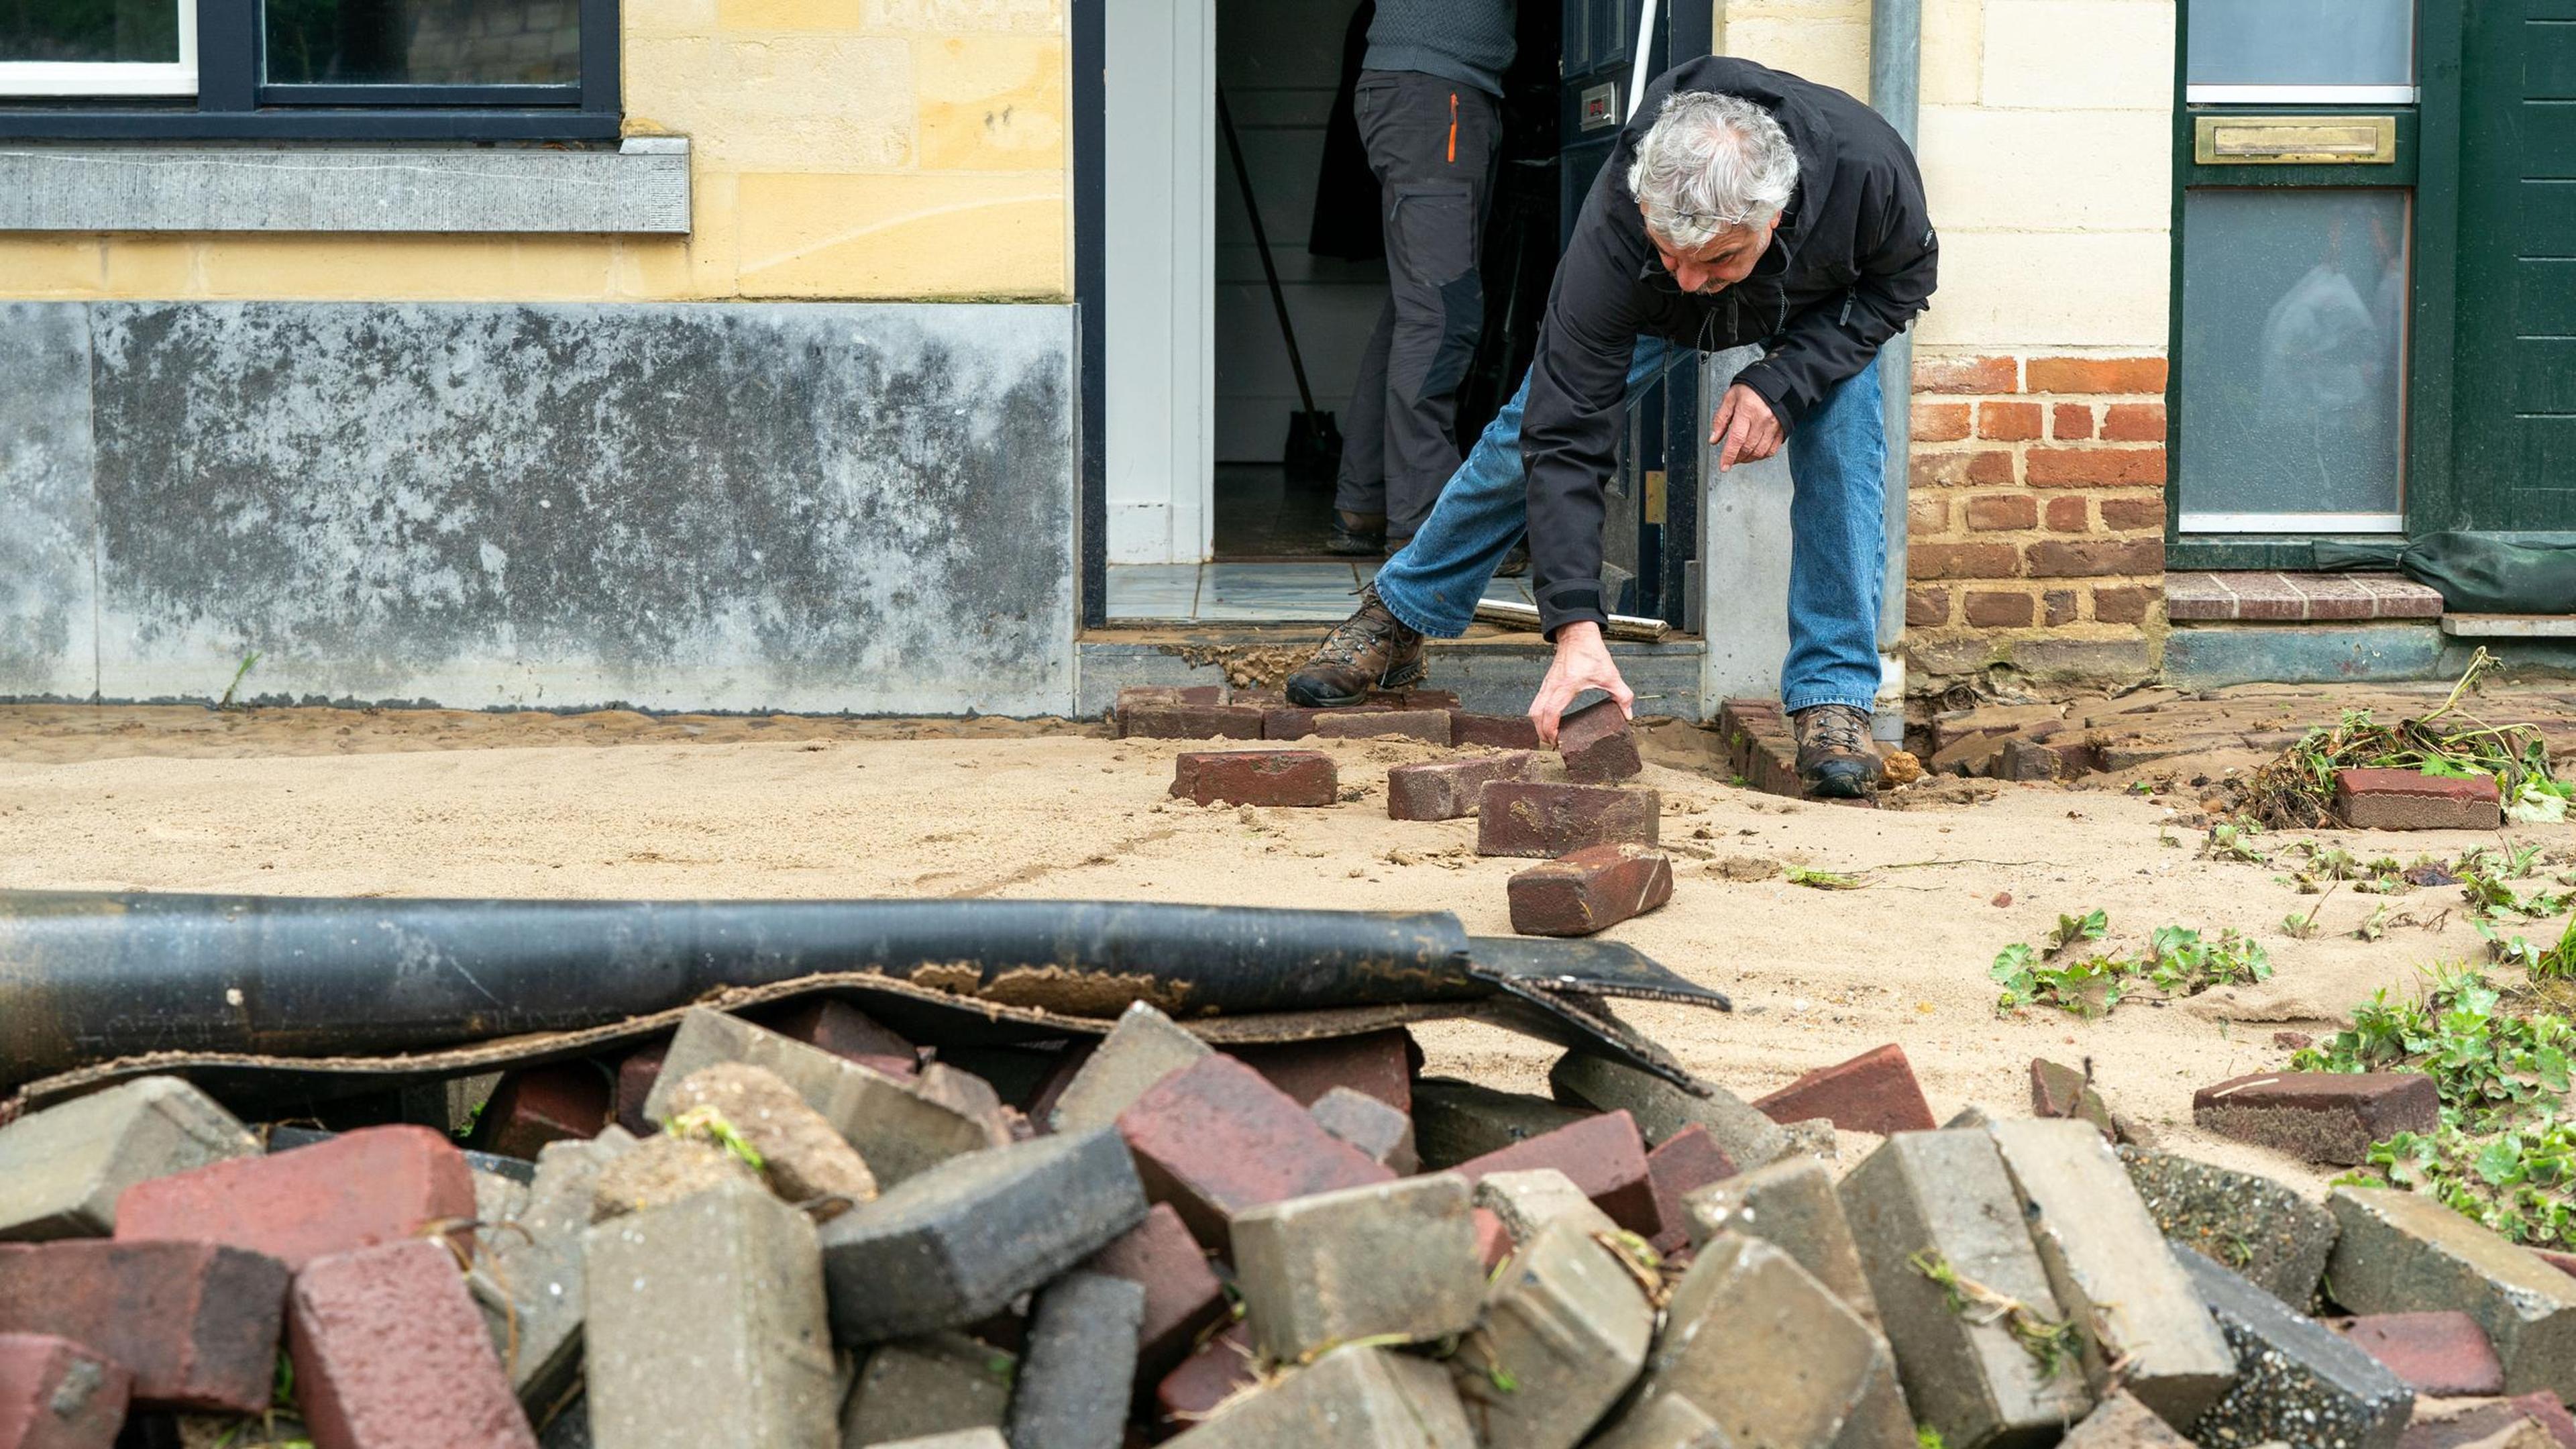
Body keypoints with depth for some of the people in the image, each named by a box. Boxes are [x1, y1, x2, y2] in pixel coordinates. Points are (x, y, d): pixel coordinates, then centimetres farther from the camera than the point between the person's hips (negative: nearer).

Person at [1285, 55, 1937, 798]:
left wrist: (1782, 381, -36)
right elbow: (1566, 440, -41)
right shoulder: (1613, 230, -45)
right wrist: (1576, 627, -49)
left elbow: (1902, 277, -20)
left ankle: (1834, 696, -13)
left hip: (1819, 306, 0)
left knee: (1842, 444, -23)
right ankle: (1396, 620, 23)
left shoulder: (1867, 170, -45)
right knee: (1530, 433, 0)